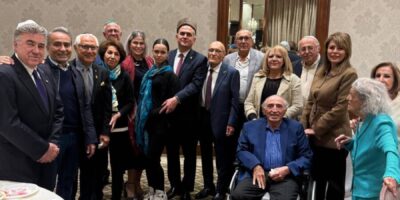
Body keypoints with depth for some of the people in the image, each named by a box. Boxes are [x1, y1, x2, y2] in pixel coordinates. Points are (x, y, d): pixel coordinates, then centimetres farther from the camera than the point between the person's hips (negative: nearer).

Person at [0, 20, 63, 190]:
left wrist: (52, 144, -3)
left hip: (46, 161, 7)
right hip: (16, 166, -7)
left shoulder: (45, 76, 10)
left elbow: (58, 112, 11)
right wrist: (42, 149, -15)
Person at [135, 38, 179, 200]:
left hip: (160, 121, -6)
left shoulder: (170, 75, -7)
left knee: (153, 158, -5)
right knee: (147, 157, 10)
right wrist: (141, 114, 10)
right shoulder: (150, 72, 13)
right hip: (147, 120, 6)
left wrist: (158, 111, -17)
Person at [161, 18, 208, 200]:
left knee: (189, 154, 12)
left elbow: (195, 85, -18)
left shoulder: (200, 60, -6)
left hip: (188, 115, -3)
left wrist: (176, 99, -28)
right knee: (171, 153, 16)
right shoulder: (167, 56, 5)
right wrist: (166, 102, -6)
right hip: (168, 113, 4)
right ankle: (175, 185, 35)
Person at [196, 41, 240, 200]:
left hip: (220, 120, -4)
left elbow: (234, 100, -10)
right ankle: (208, 186, 34)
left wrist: (231, 123, -14)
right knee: (205, 155, 17)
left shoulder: (231, 73, -8)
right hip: (202, 118, 5)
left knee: (222, 158, 7)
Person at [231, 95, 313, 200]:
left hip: (285, 176, -1)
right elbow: (241, 150, 8)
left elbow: (306, 157, 8)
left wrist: (287, 169, -9)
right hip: (257, 173, 1)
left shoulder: (296, 127, 11)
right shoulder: (250, 127, 13)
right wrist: (255, 166, -11)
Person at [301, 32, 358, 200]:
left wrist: (316, 129, -13)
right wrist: (303, 127, 3)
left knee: (335, 184, 10)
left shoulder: (349, 74, -14)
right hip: (315, 137, 7)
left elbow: (340, 108, -18)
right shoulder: (322, 71, 9)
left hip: (333, 138, -7)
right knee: (316, 179, 20)